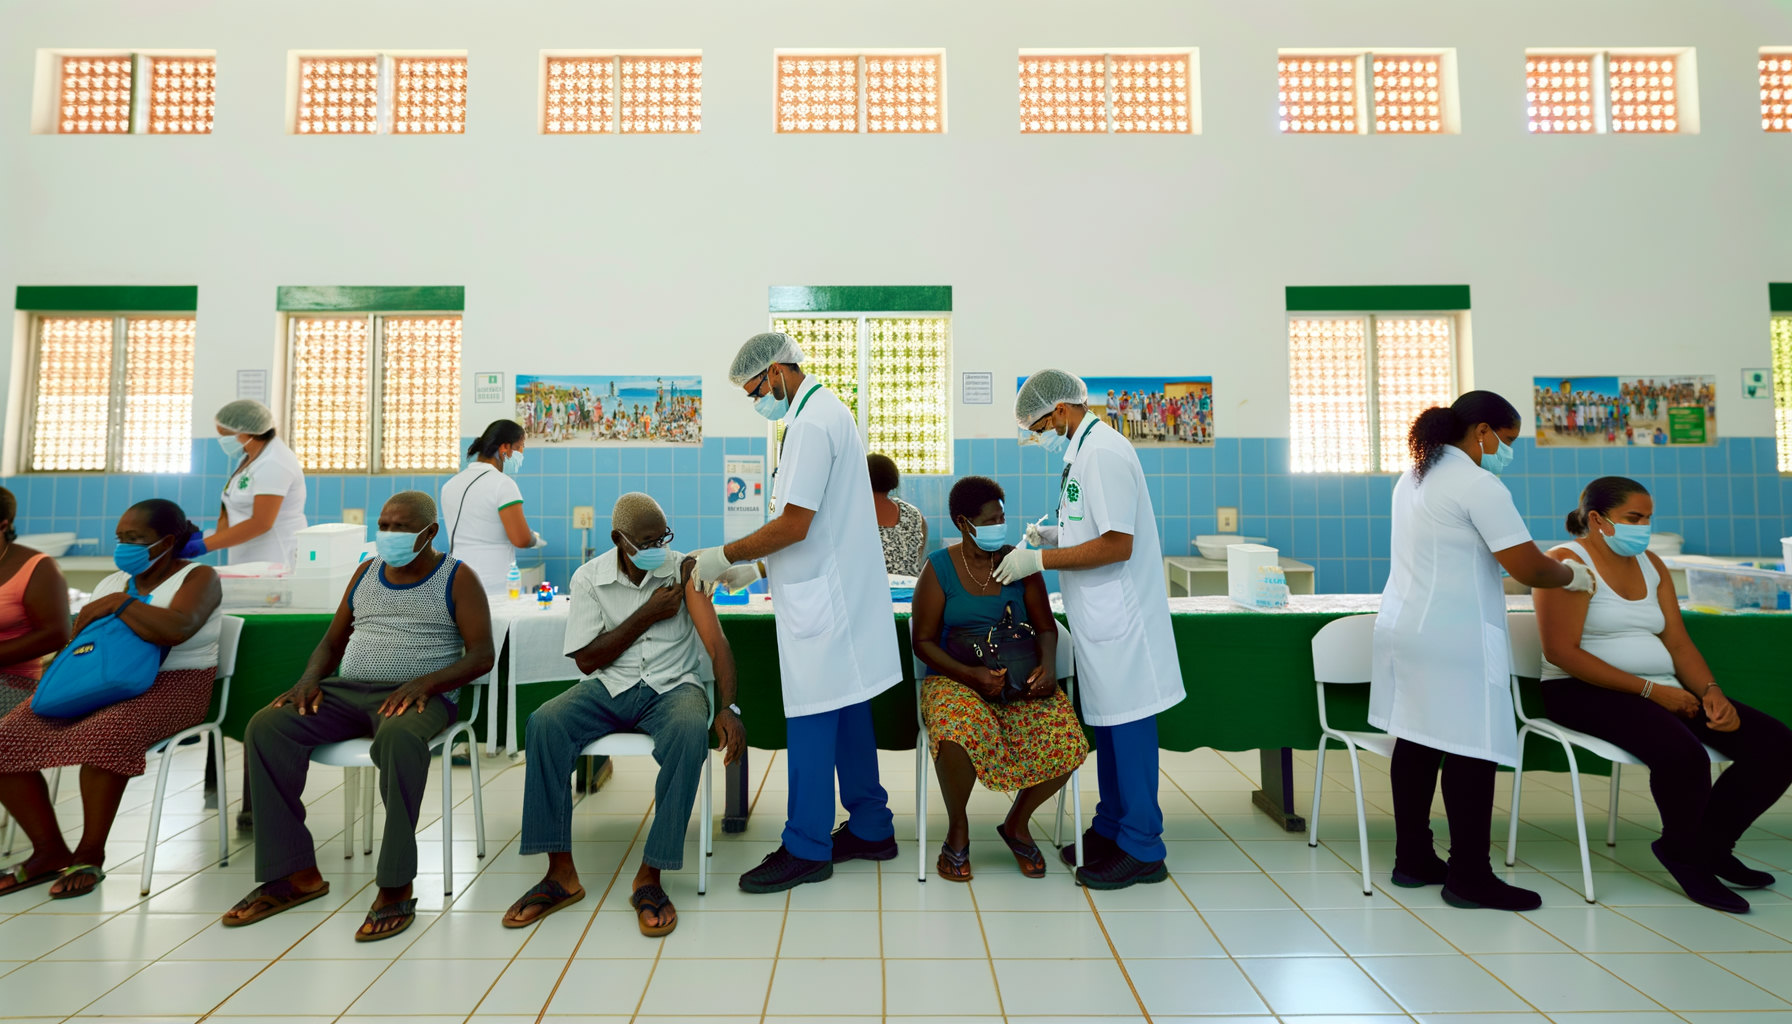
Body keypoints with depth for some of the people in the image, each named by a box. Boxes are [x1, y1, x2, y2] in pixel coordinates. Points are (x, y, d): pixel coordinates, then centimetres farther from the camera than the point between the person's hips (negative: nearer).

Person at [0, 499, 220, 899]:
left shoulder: (198, 577, -3)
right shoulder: (113, 582, 18)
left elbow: (176, 629, -23)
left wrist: (118, 603, -11)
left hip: (170, 686, -7)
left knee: (106, 733, -35)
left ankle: (90, 854, -16)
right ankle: (49, 851, 1)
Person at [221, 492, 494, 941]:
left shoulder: (457, 578, 1)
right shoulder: (367, 572, 17)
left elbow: (482, 655, -7)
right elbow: (332, 640, 21)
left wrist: (424, 682, -22)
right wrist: (310, 678, -1)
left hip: (418, 697, -6)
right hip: (348, 690, 6)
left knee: (398, 737, -39)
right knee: (265, 727, -19)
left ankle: (395, 887, -30)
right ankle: (294, 874, -11)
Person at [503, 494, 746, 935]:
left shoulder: (682, 570, -6)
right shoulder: (590, 578, -1)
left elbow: (716, 642, -13)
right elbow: (586, 660, -2)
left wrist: (727, 708, -26)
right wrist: (648, 615, -11)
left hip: (672, 685, -2)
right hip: (609, 687, 2)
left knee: (691, 732, -35)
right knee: (544, 724, -26)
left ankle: (649, 877, -24)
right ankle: (561, 873, -14)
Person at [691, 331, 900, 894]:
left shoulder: (811, 422, -16)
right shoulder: (829, 411, 17)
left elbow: (794, 525, -20)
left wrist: (726, 555, -9)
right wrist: (754, 566, 17)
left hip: (822, 598, -10)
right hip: (840, 589, 10)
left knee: (811, 721, -1)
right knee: (847, 713, 16)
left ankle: (806, 848, 12)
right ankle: (870, 828, 27)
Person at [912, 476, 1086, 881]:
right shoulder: (939, 568, -2)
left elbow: (1046, 627, 10)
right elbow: (923, 641, -3)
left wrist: (1047, 665, -12)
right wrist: (970, 674, -18)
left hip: (1021, 680, 3)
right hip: (955, 678, -3)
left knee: (1068, 741, -24)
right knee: (956, 736, -37)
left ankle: (1017, 823, 6)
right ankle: (957, 828, -4)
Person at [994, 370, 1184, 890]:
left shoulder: (1102, 452, -17)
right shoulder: (1086, 451, 15)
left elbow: (1117, 545, -23)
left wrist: (1041, 560, -18)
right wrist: (1055, 536, 10)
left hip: (1120, 619, -10)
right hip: (1102, 618, 10)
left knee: (1128, 725, 0)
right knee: (1108, 725, 17)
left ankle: (1142, 848, 13)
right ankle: (1110, 829, 30)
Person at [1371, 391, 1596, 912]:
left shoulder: (1414, 477, 16)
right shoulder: (1478, 485, -13)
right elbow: (1528, 568, -14)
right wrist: (1574, 576, 7)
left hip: (1403, 626, 9)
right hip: (1454, 639, -9)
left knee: (1416, 742, 12)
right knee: (1470, 751, -1)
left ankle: (1412, 860, 21)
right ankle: (1468, 877, 7)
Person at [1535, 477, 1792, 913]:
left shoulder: (1650, 563, 16)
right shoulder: (1567, 561, -9)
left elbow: (1678, 642, 12)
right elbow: (1561, 651, -18)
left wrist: (1712, 692, -7)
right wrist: (1650, 690, -18)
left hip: (1663, 690, 8)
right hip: (1587, 693, -8)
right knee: (1682, 752, -31)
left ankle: (1709, 840, 11)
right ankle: (1686, 853, -1)